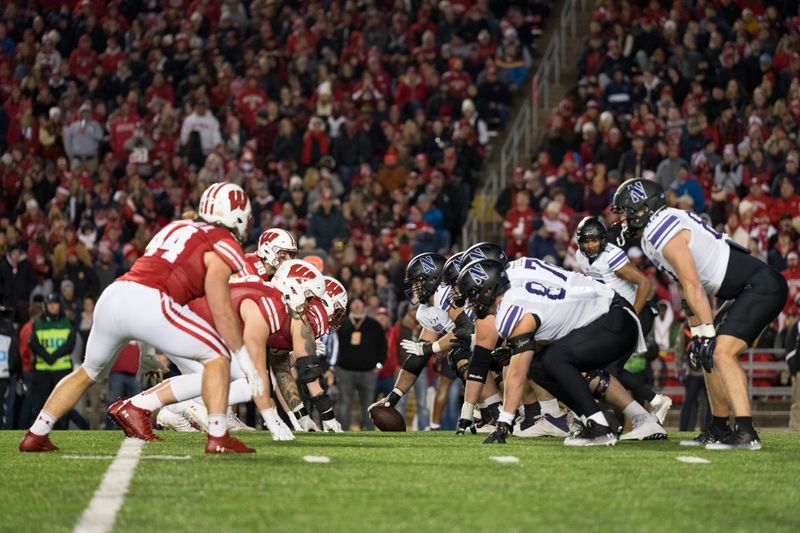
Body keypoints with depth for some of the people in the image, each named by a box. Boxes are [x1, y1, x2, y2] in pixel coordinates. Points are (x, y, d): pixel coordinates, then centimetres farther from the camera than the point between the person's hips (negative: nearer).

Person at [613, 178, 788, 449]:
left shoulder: (664, 233, -15)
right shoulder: (666, 226, 15)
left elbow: (694, 288, -20)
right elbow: (687, 290, 19)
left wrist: (707, 333, -19)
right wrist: (698, 333, 17)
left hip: (762, 287, -10)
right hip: (753, 289, 10)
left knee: (722, 353, -21)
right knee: (709, 355, 14)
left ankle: (746, 433, -28)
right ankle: (720, 430, 21)